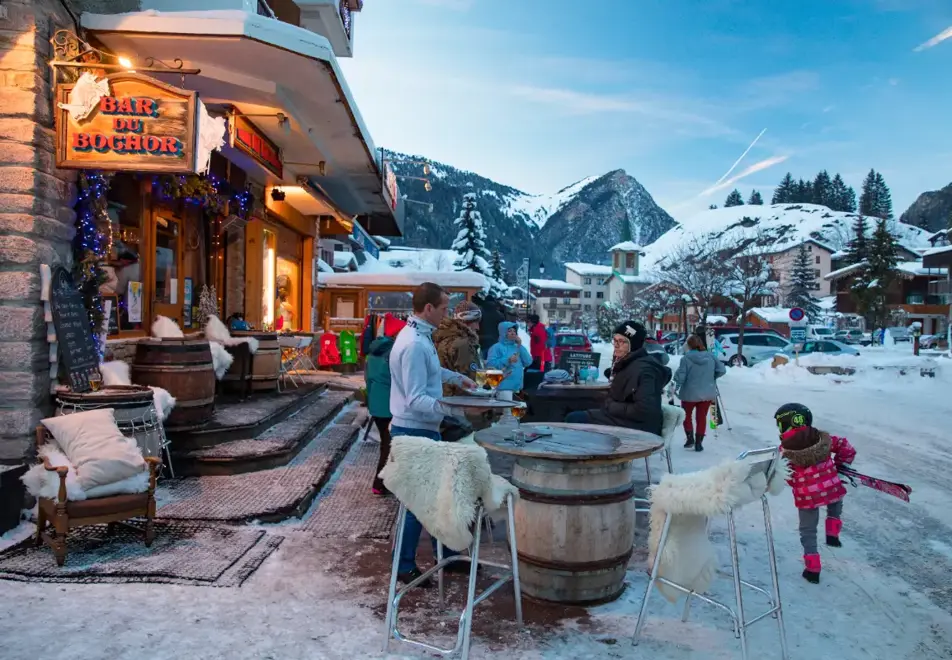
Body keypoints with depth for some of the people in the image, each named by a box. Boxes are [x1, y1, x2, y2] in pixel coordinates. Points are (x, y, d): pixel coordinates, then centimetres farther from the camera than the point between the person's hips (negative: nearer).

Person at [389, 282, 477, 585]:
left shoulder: (420, 336, 9)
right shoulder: (414, 344, -24)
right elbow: (416, 400, -29)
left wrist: (458, 378, 30)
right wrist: (451, 408, -39)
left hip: (422, 429, 10)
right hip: (415, 431, -10)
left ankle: (445, 556, 30)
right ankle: (405, 567, 15)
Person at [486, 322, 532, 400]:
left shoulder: (517, 347, 16)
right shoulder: (497, 347, -2)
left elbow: (528, 362, 6)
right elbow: (490, 364, -14)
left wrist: (520, 346, 1)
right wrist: (507, 360, -20)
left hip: (517, 386, 7)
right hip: (504, 386, -6)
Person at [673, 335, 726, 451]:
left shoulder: (686, 358, -17)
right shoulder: (711, 356, -4)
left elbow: (680, 376, -18)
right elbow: (722, 370, -1)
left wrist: (675, 387, -3)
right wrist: (711, 378, 14)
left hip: (690, 393, -3)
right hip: (707, 393, 3)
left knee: (687, 415, 19)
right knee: (702, 417, 13)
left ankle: (690, 438, 12)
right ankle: (698, 443, 15)